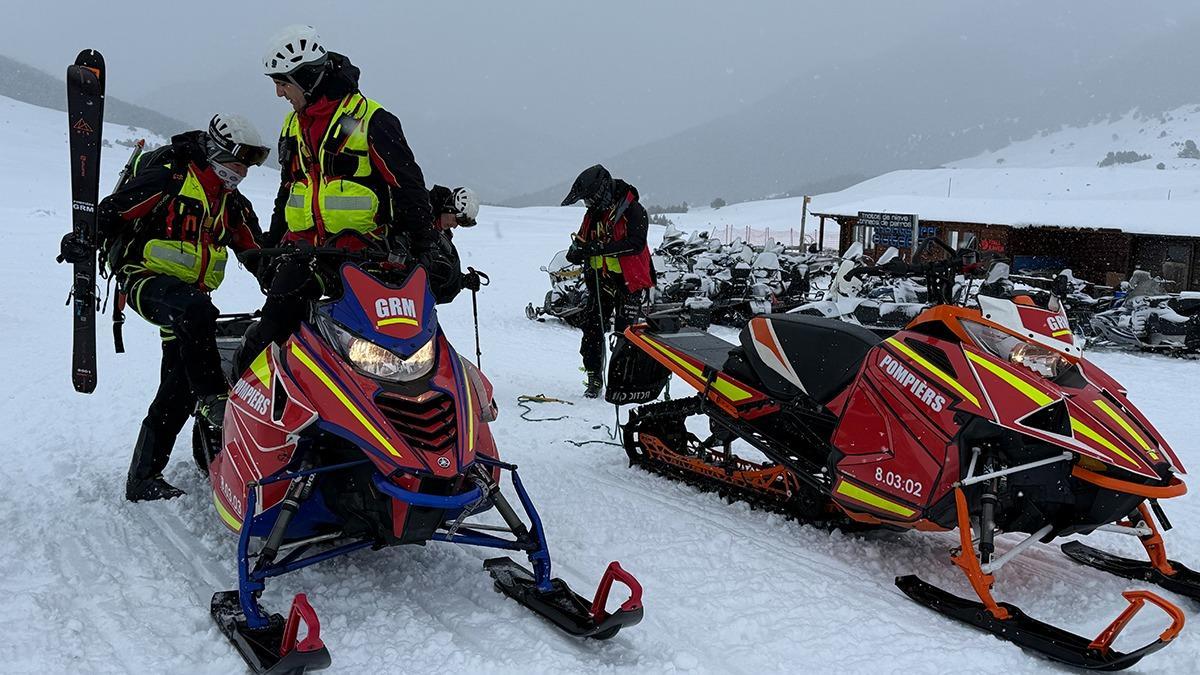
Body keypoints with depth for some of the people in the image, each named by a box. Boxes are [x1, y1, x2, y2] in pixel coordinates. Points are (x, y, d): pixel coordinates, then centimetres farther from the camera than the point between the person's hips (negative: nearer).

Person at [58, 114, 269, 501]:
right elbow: (113, 209, -9)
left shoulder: (232, 203, 14)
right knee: (197, 311, -41)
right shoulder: (169, 176, -7)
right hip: (147, 279, -7)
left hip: (190, 292, 7)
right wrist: (86, 239, -24)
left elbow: (256, 252, 16)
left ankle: (144, 478, 10)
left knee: (179, 386, 2)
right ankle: (212, 398, -31)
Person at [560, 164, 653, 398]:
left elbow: (635, 244, -22)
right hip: (600, 280, 6)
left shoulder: (633, 211, -10)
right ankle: (594, 379, 9)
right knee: (592, 330, 0)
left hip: (629, 281, -6)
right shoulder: (593, 214, 12)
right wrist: (577, 251, -9)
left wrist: (600, 248, -27)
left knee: (624, 333, -5)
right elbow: (582, 242, 17)